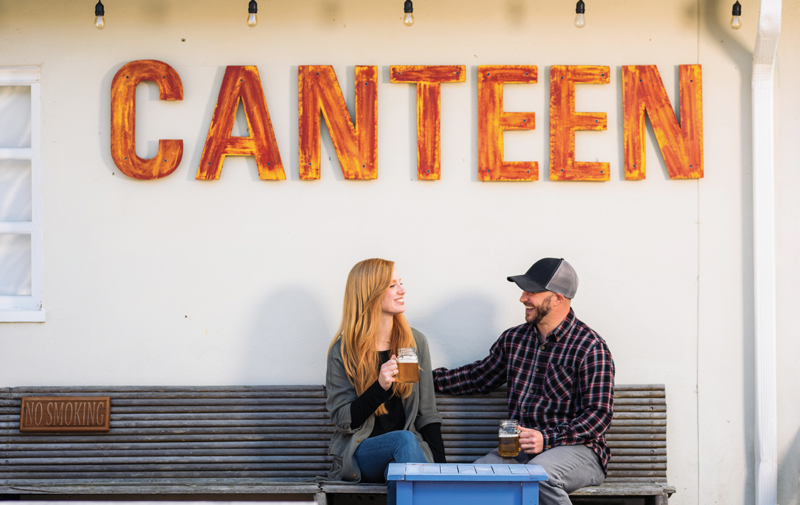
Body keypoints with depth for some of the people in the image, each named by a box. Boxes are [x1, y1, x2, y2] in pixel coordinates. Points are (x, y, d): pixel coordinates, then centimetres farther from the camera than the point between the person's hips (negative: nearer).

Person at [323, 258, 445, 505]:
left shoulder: (415, 342, 9)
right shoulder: (343, 351, -1)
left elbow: (427, 414, 10)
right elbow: (343, 421, -4)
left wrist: (440, 465, -4)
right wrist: (380, 387, -20)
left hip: (405, 451, 2)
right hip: (359, 453, -2)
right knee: (404, 439, -33)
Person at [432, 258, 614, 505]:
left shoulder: (590, 347, -6)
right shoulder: (513, 339, 15)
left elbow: (598, 414, -11)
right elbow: (480, 376, 29)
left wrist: (547, 439, -22)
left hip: (575, 449, -4)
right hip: (517, 448, 5)